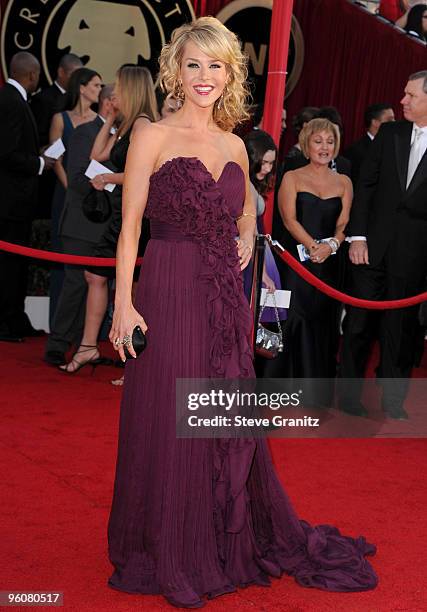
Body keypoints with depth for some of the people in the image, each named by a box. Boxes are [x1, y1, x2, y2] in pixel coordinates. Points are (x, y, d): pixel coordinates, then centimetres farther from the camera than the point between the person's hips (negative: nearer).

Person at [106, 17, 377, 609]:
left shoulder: (235, 147, 12)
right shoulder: (153, 137, -3)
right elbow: (130, 227, -7)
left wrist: (246, 239, 6)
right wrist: (123, 305, -14)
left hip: (225, 299, 5)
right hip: (169, 294, -5)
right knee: (168, 425, 2)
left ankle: (233, 544, 30)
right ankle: (169, 556, 19)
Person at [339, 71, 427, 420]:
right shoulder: (390, 134, 6)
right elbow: (366, 186, 5)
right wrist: (357, 236, -2)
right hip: (373, 245, 2)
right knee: (360, 322, 7)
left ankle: (393, 402, 19)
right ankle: (349, 397, 18)